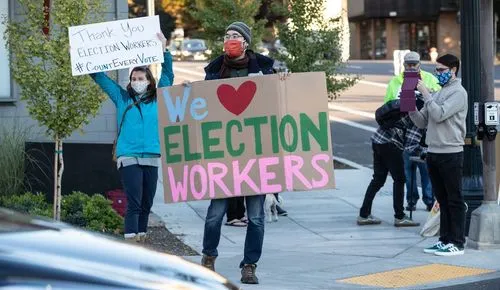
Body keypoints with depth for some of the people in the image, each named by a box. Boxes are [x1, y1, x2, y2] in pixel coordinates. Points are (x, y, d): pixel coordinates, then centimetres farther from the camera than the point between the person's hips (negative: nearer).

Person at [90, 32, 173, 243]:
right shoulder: (122, 98, 10)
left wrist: (164, 50, 6)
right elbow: (100, 78, 12)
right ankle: (130, 243, -16)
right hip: (128, 157, -3)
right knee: (134, 203, -12)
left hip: (152, 157, 3)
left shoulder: (157, 99, 12)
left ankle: (140, 239, 18)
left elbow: (168, 75, 13)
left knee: (146, 203, 8)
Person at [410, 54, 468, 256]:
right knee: (442, 199, 12)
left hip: (451, 154, -8)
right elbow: (422, 122, 15)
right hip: (433, 153, 8)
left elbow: (439, 115, -19)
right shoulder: (437, 93, 16)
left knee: (454, 200, -3)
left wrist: (425, 93, -13)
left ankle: (457, 243, -1)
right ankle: (445, 240, 18)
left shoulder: (458, 93, -7)